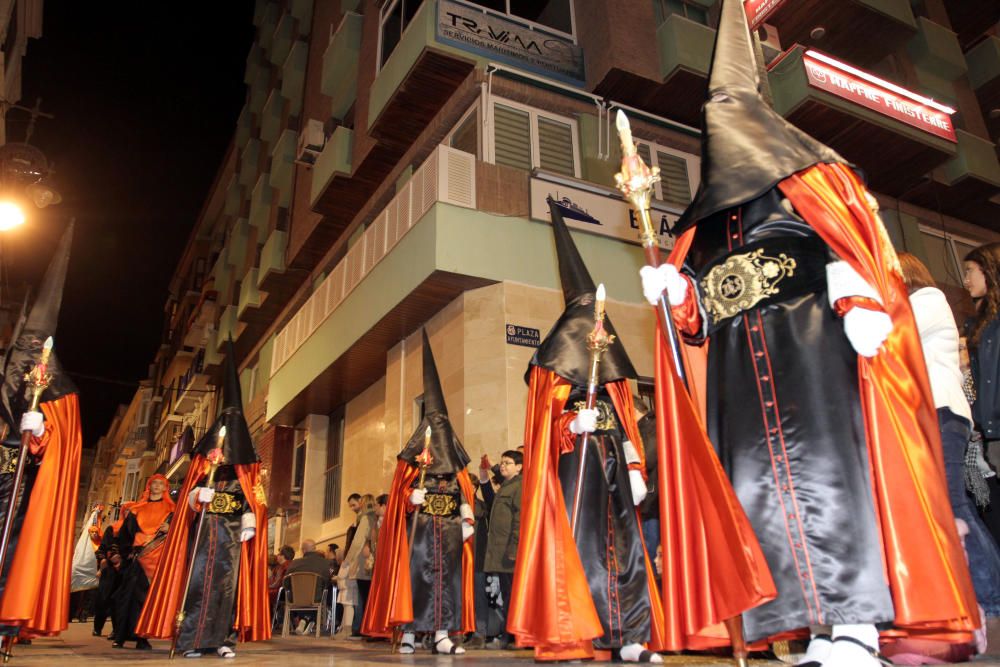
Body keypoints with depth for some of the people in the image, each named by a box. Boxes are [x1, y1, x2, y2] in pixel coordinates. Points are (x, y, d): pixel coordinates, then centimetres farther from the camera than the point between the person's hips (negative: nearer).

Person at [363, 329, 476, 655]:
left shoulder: (456, 476, 10)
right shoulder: (414, 473, 2)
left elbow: (465, 502, 8)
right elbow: (404, 501, -2)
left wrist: (467, 523, -2)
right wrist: (412, 499, -22)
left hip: (449, 537, 3)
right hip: (419, 535, -3)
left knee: (446, 579, 1)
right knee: (415, 577, -2)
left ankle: (441, 635, 3)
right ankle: (408, 632, 5)